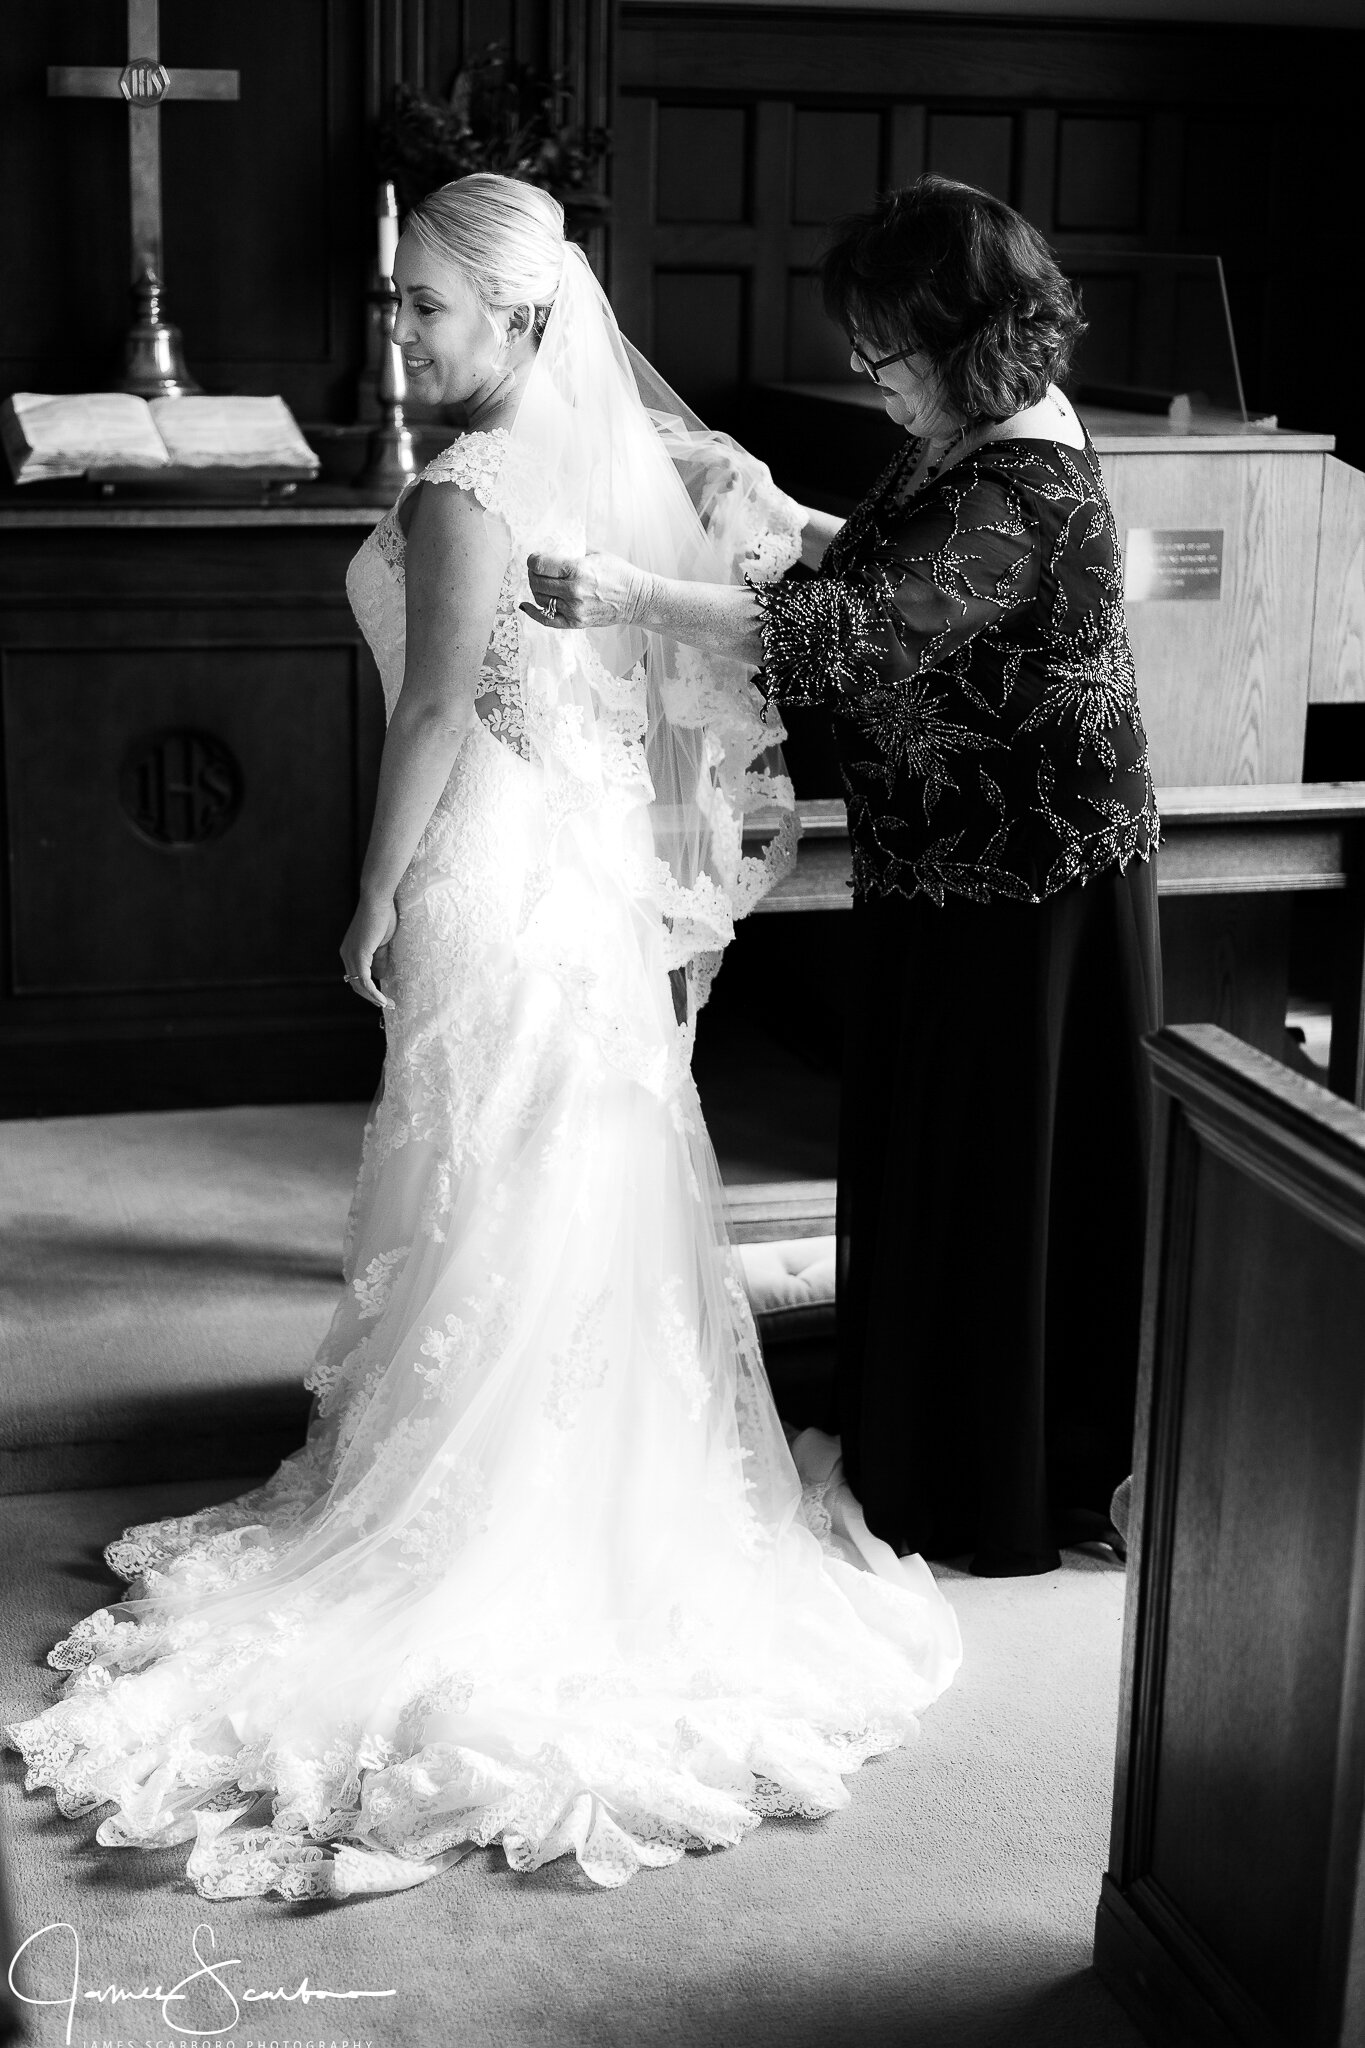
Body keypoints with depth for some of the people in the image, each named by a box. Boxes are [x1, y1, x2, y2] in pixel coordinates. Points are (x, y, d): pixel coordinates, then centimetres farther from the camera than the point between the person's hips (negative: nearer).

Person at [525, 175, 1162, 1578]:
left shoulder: (1026, 494, -25)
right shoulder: (969, 436, 5)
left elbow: (847, 630, -34)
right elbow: (885, 574, 19)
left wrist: (632, 598, -33)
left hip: (1020, 883, -10)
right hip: (942, 868, 10)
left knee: (999, 1163, 3)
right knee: (920, 1148, 19)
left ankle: (1003, 1499, 19)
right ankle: (904, 1429, 36)